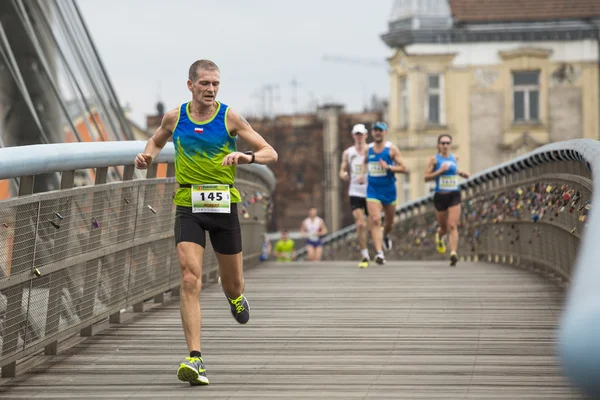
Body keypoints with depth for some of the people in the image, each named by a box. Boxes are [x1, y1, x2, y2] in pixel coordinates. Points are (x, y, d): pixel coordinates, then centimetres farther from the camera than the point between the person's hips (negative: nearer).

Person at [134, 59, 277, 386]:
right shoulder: (174, 117, 3)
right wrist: (147, 155, 3)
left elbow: (270, 153, -3)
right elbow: (157, 140, 25)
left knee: (232, 284, 12)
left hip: (224, 205, 0)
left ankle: (235, 298, 52)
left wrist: (246, 156, -23)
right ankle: (194, 358, -18)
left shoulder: (229, 118, -3)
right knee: (190, 279, -15)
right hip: (188, 206, 0)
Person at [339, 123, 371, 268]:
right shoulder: (348, 153, 8)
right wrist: (344, 175, -15)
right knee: (360, 224, -13)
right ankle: (365, 256, -9)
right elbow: (342, 171, 9)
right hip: (355, 192, 0)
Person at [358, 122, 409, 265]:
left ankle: (385, 236, 51)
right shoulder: (368, 149, 4)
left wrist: (388, 167, -24)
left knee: (389, 221, 16)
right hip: (373, 190, 1)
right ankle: (379, 253, -22)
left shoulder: (391, 149, -6)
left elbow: (404, 169, -10)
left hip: (389, 190, -1)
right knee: (375, 221, -16)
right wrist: (362, 174, 8)